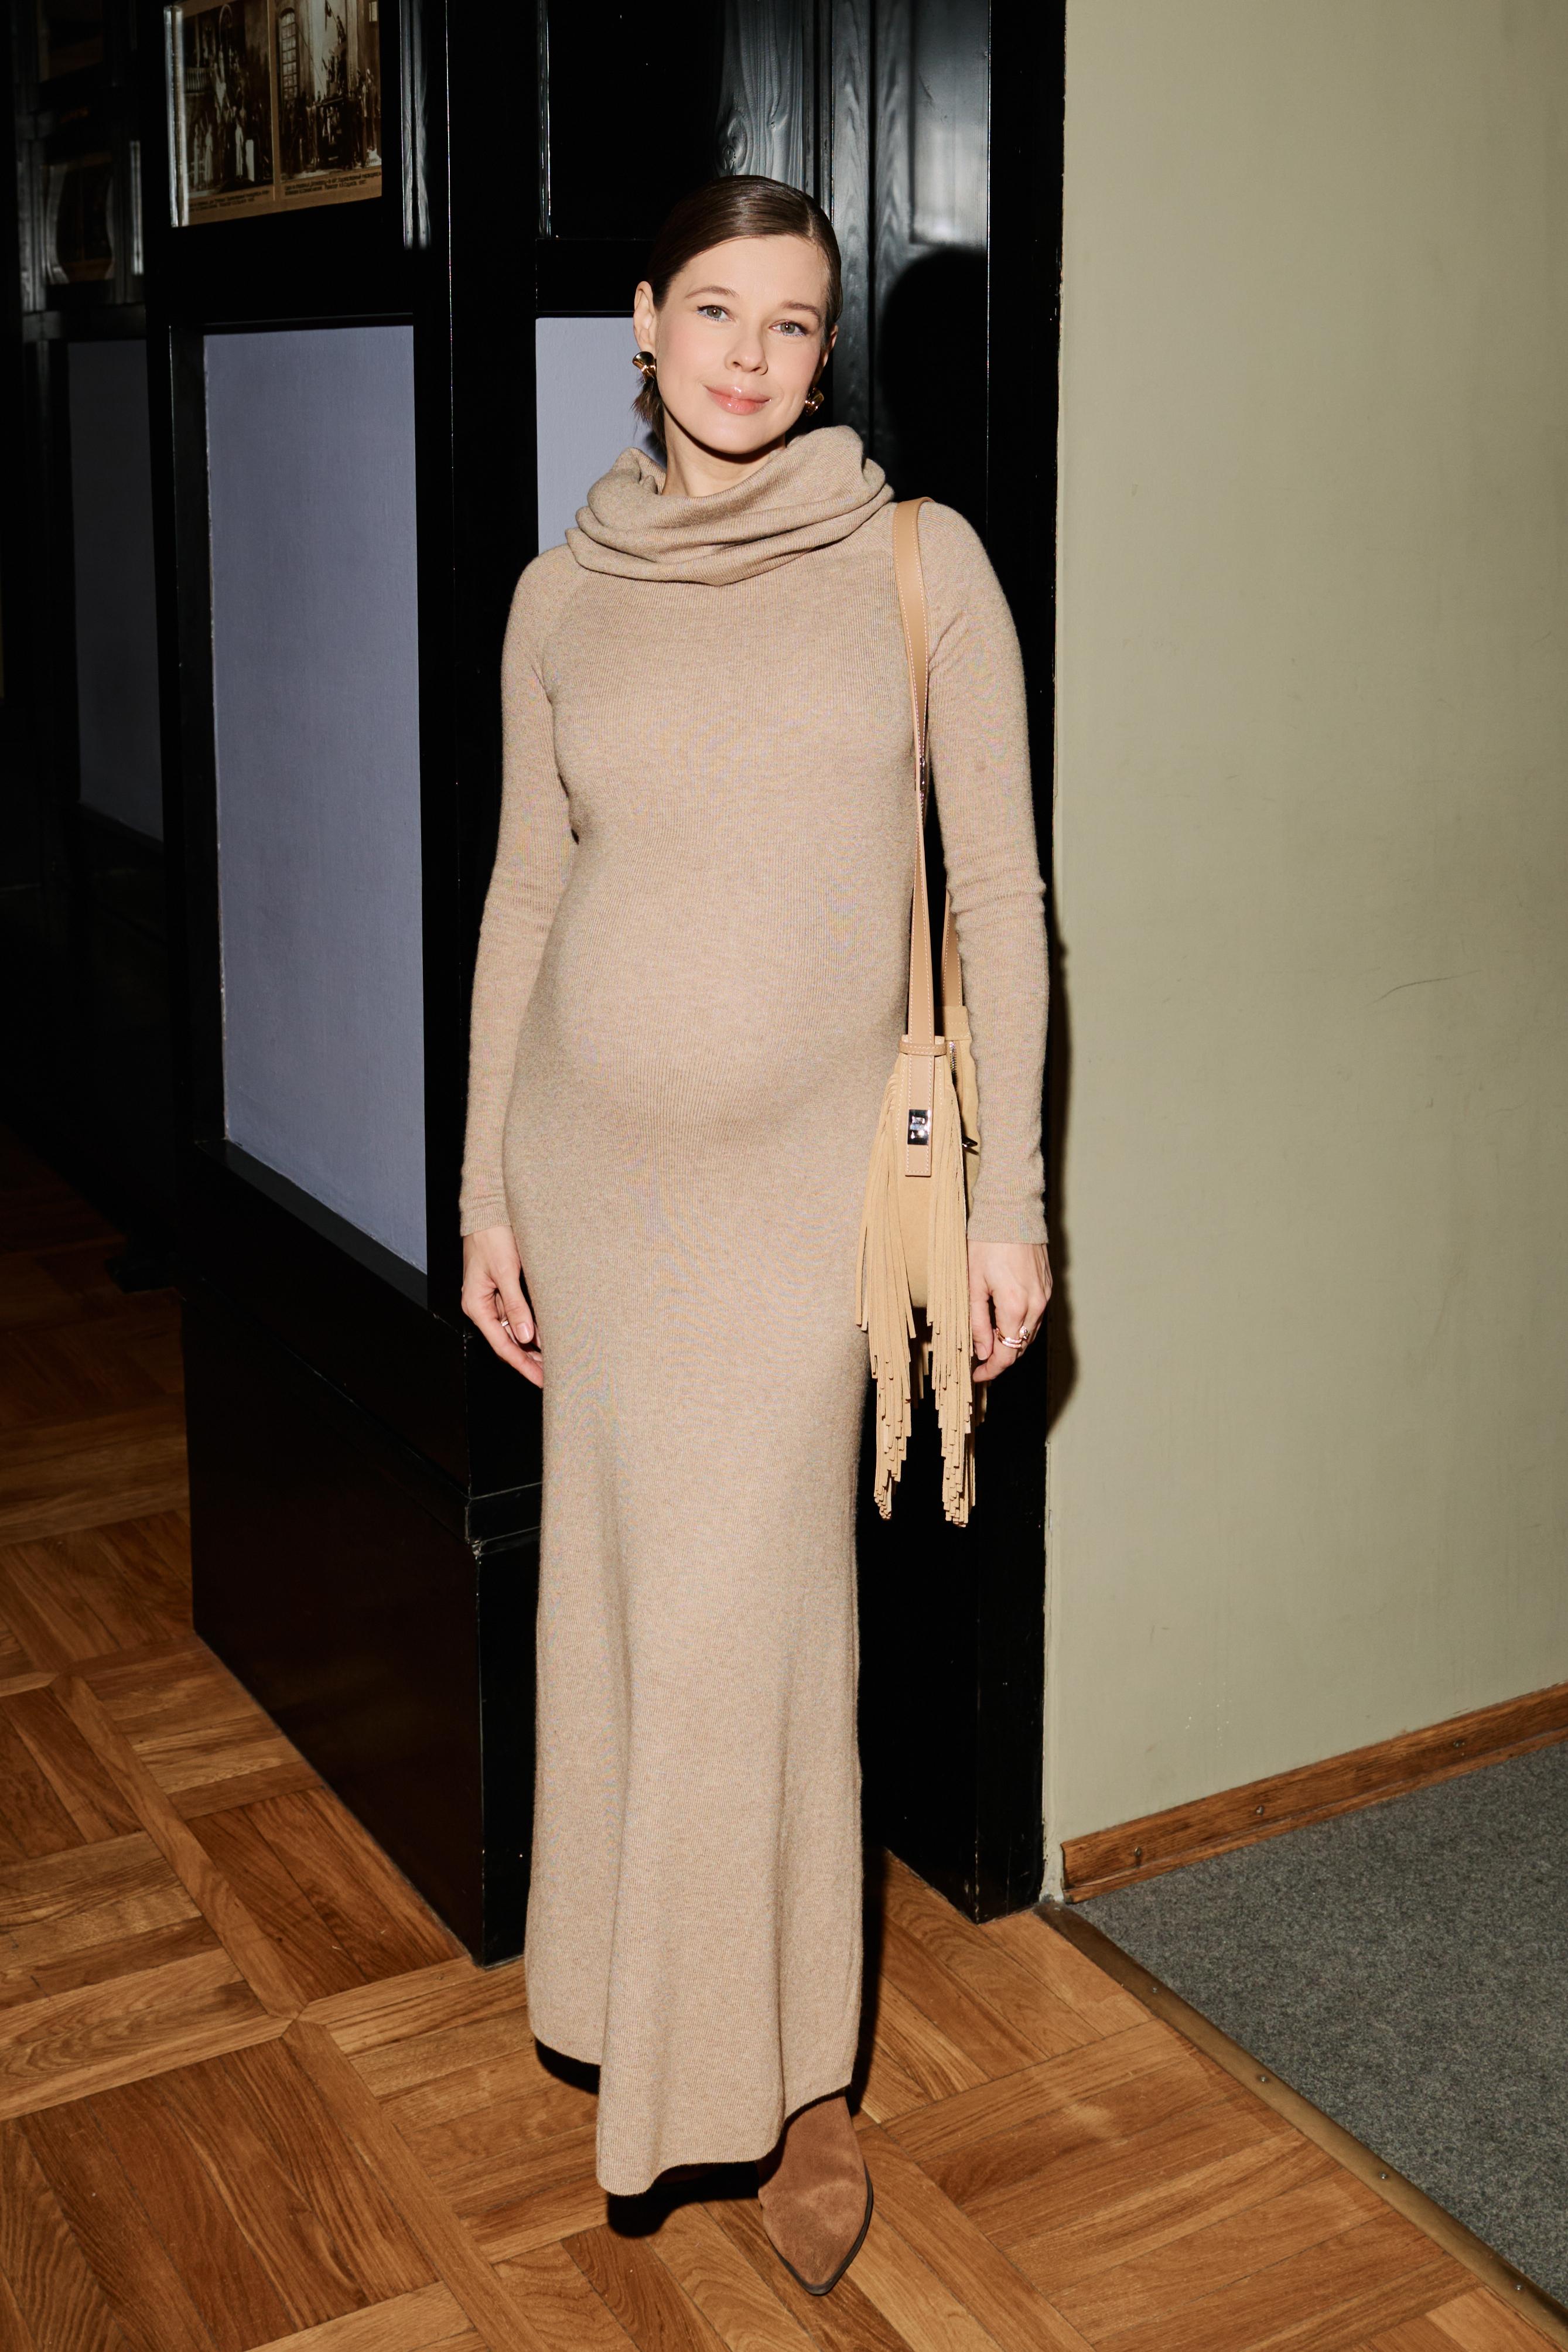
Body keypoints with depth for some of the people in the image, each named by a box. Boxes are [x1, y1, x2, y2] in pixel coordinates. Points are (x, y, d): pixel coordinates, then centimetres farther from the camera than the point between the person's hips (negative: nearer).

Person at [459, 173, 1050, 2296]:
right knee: (628, 1585, 11)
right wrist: (484, 1188, 9)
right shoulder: (564, 595, 5)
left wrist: (1009, 1195, -7)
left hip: (806, 1163, -3)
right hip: (595, 1149, 3)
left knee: (750, 1613, -4)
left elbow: (999, 889, -4)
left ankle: (801, 2077, 16)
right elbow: (525, 887, 9)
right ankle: (652, 2013, 31)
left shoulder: (919, 561, -4)